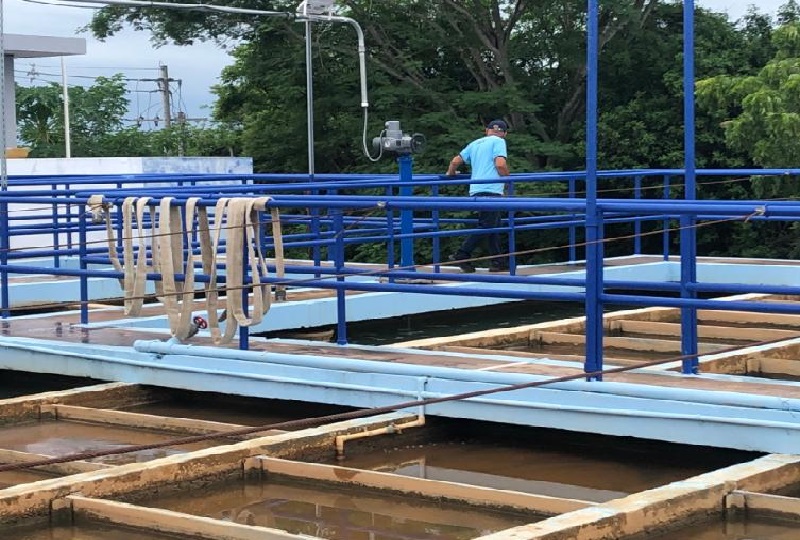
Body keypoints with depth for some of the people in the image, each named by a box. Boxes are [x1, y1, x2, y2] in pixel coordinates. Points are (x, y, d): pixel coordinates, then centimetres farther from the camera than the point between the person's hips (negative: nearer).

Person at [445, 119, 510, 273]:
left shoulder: (475, 143, 20)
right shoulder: (499, 142, 0)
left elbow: (455, 161, 19)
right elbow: (500, 164, -14)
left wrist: (451, 173, 38)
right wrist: (507, 177, 4)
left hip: (476, 190, 8)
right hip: (491, 190, -8)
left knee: (494, 226, 13)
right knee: (486, 226, -8)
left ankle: (498, 262, 12)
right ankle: (461, 256, -14)